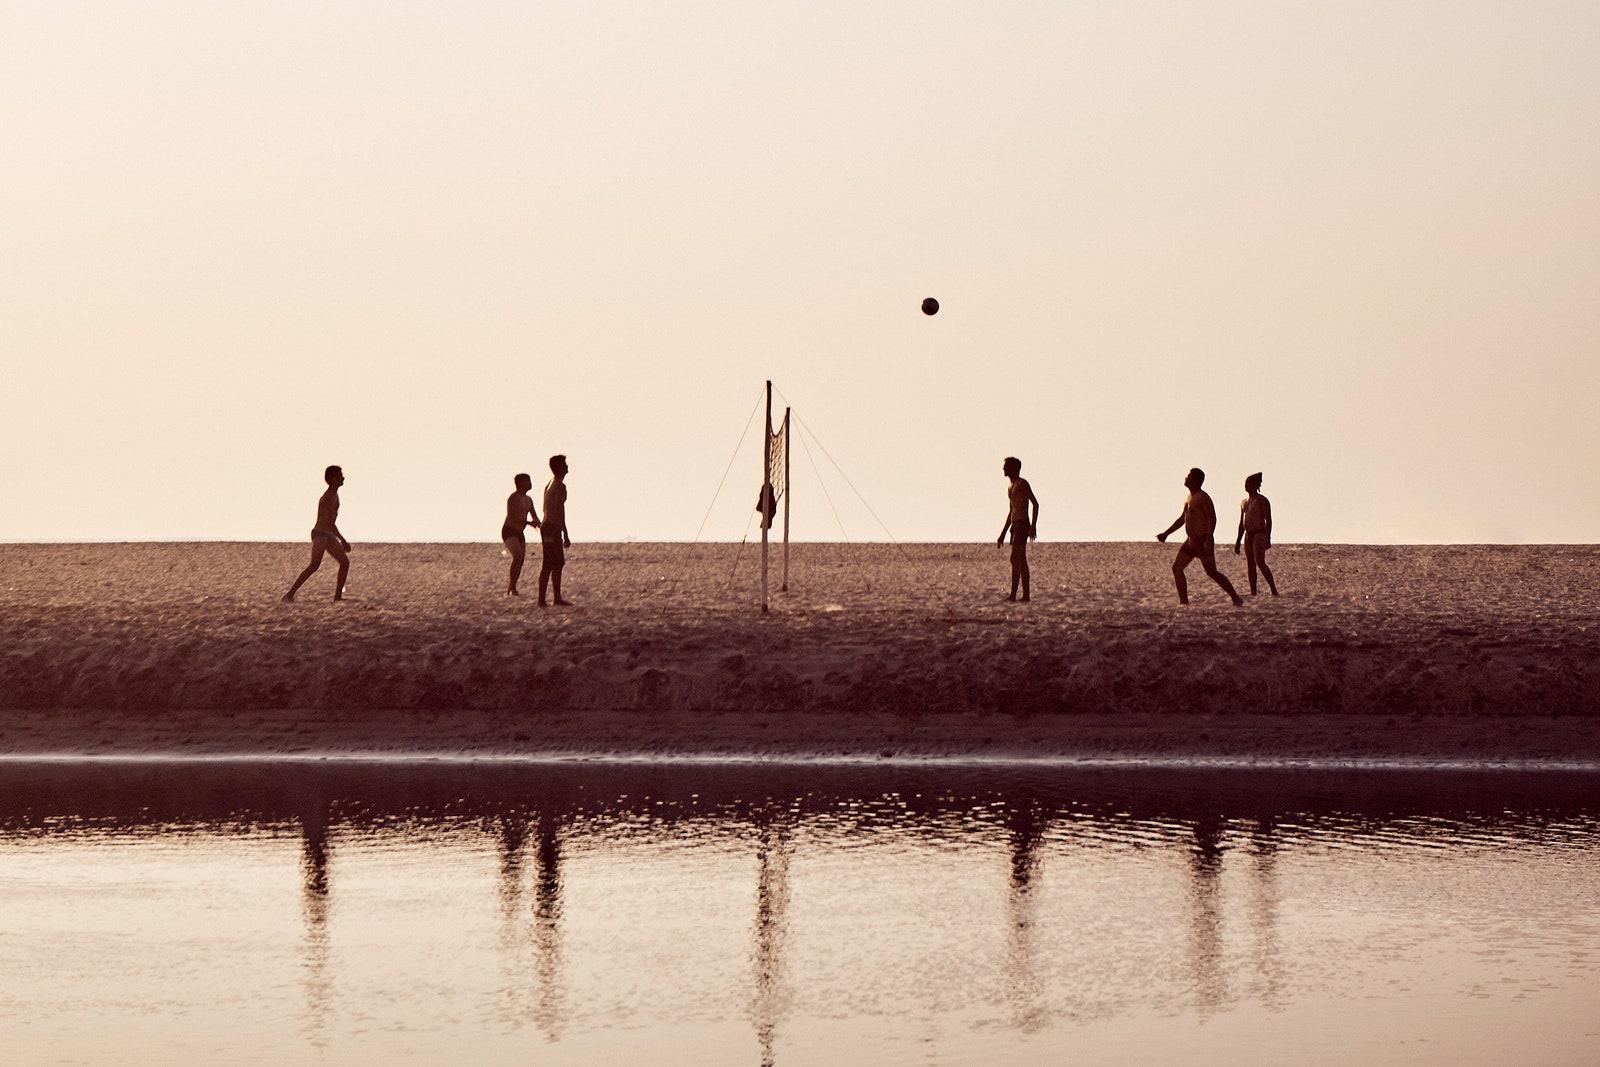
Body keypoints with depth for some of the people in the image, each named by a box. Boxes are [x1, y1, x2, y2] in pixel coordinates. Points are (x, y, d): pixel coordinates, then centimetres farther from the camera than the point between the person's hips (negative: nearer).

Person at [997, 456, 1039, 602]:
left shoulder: (1022, 484, -7)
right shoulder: (1010, 487, 21)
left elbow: (1035, 504, -13)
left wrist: (1033, 526, -22)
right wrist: (1003, 534, 25)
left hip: (1022, 525, -10)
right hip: (1015, 525, 10)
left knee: (1015, 560, -16)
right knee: (1022, 562, 8)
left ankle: (1013, 594, -21)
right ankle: (1026, 595, 8)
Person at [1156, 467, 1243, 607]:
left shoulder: (1203, 497, -12)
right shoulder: (1188, 498, 16)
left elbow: (1212, 518, -19)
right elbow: (1182, 519, 27)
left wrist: (1208, 539, -30)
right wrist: (1166, 533, 26)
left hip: (1203, 541, -9)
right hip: (1191, 541, 9)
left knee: (1212, 572, -9)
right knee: (1177, 568, 2)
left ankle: (1236, 599, -2)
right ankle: (1184, 602, 3)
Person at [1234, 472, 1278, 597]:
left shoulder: (1262, 501, -7)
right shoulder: (1244, 502, 17)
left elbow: (1268, 520, -13)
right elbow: (1241, 523, 22)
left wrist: (1268, 539, -22)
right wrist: (1237, 542, 19)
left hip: (1259, 534, -8)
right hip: (1248, 535, 8)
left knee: (1260, 563, -17)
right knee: (1250, 564, 4)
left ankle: (1274, 590, -16)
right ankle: (1253, 592, 4)